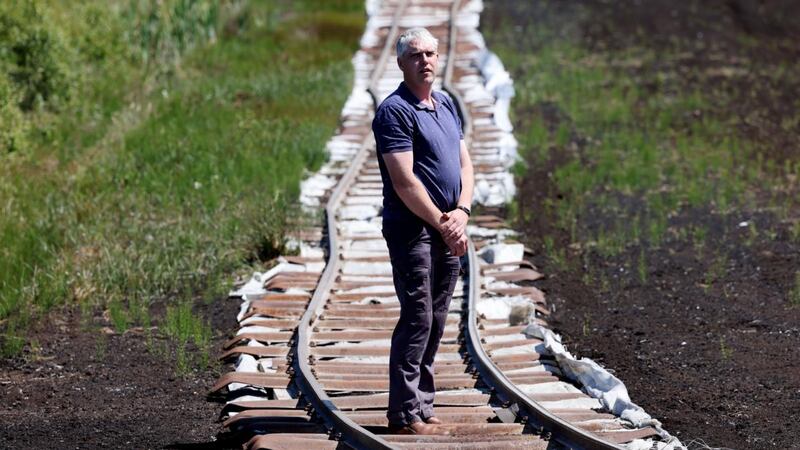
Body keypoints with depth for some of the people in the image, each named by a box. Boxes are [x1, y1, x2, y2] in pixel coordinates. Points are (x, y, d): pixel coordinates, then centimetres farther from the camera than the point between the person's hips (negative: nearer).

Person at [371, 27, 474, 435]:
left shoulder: (446, 105, 15)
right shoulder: (395, 110, -10)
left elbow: (465, 163, 13)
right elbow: (404, 181, -15)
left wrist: (461, 213, -4)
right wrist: (442, 224, -12)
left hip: (449, 231, 8)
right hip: (412, 230, -8)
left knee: (435, 324, 10)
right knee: (417, 321, -9)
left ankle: (422, 407, 16)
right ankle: (405, 415, -5)